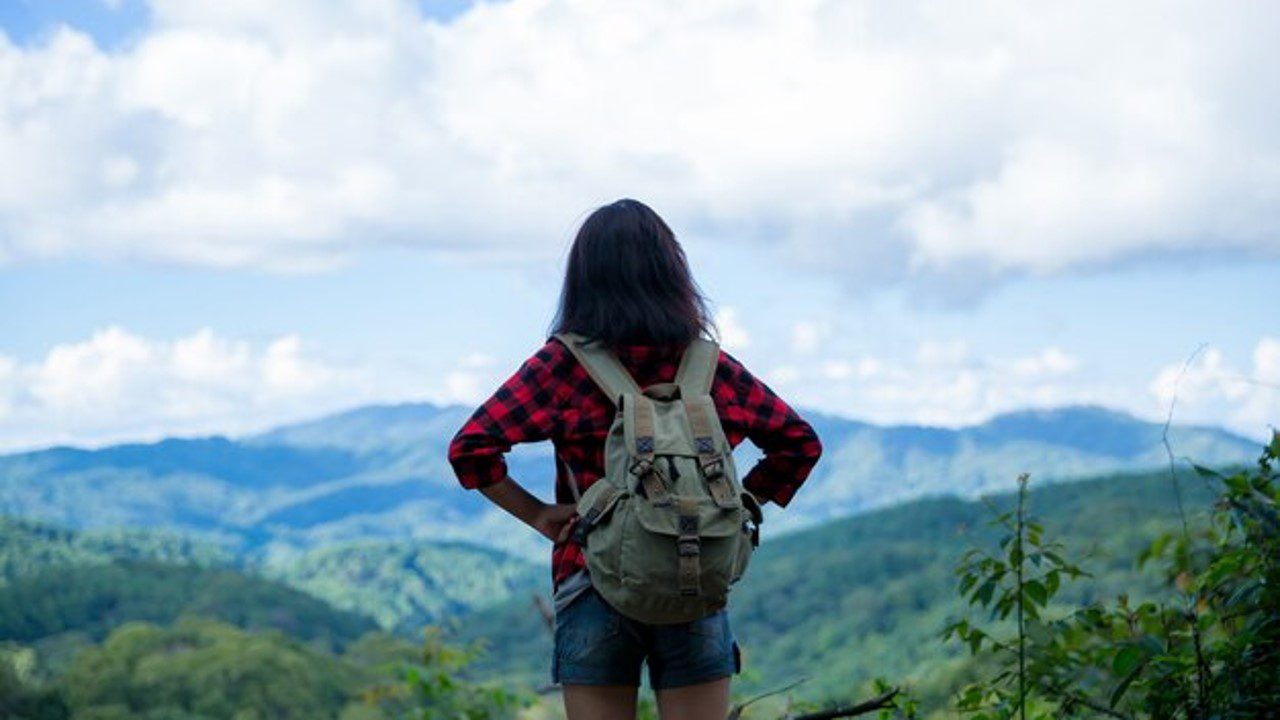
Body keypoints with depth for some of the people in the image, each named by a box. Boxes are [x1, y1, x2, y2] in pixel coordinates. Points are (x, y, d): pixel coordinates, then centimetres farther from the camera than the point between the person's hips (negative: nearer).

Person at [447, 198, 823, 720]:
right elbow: (800, 442, 10)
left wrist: (537, 515, -2)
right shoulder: (710, 366, 3)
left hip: (594, 585, -1)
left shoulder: (563, 364, -4)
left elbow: (471, 447, -10)